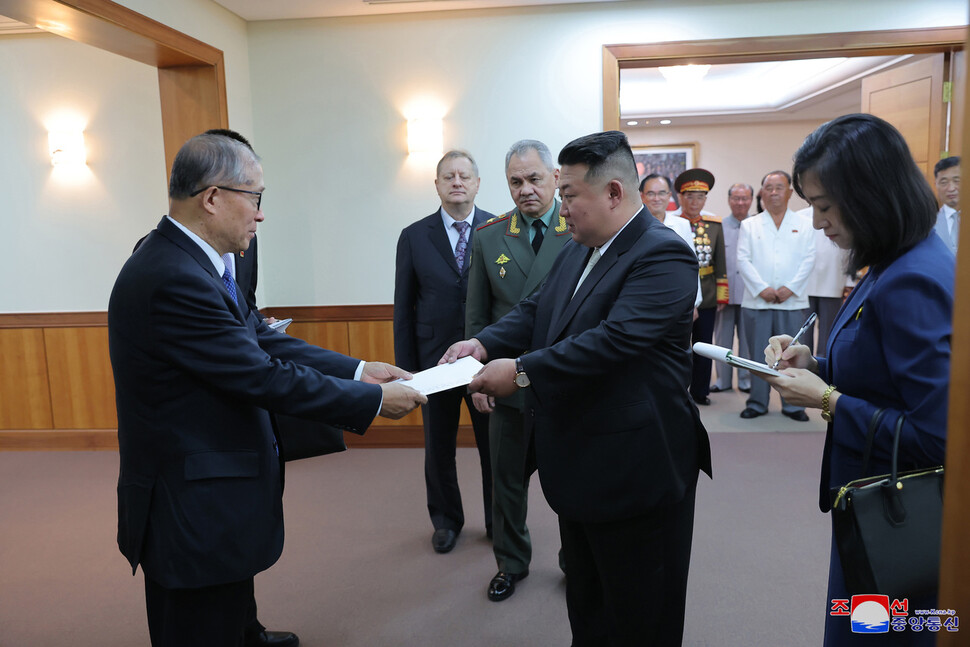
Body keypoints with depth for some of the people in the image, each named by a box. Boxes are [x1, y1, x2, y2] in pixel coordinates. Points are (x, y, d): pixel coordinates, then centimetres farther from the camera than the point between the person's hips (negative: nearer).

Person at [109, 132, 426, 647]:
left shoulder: (181, 261, 5)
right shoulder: (175, 279, -26)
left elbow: (263, 342, 5)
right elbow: (263, 377, -24)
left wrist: (359, 371, 1)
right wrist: (373, 400, -15)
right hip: (195, 514, -9)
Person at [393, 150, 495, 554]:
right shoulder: (414, 237, 1)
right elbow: (403, 308, 3)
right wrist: (405, 368, 0)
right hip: (435, 359, 2)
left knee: (494, 445, 12)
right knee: (438, 448, 15)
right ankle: (446, 521, 37)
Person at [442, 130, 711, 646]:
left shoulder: (663, 255, -20)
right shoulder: (575, 251, 10)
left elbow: (614, 338, -31)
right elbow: (535, 312, 9)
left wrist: (522, 371, -28)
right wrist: (484, 344, -9)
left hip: (636, 475, -9)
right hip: (579, 468, 9)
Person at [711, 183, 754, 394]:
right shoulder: (719, 227, 5)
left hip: (749, 294, 0)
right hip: (724, 293, 0)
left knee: (748, 337, 6)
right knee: (723, 337, 7)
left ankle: (746, 379, 19)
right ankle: (723, 379, 17)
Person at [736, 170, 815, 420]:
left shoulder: (804, 225, 11)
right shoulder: (749, 225, 10)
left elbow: (808, 260, 3)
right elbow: (743, 260, 1)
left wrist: (790, 288, -9)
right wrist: (762, 288, -10)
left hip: (793, 301, 0)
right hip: (757, 301, 0)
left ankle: (793, 404, 13)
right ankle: (757, 403, 14)